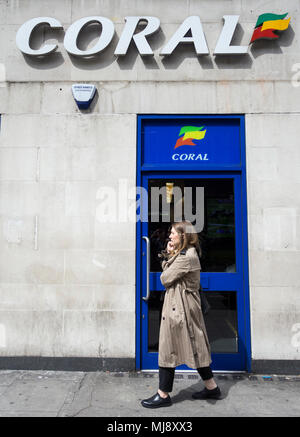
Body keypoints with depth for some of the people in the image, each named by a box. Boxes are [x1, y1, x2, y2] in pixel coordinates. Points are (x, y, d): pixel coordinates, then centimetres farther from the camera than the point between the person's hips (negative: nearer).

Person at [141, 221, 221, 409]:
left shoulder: (186, 257, -19)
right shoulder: (188, 254, 13)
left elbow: (165, 279, -16)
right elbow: (169, 275, 13)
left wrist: (170, 257, -2)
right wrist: (170, 255, 1)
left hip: (179, 308, -10)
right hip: (185, 306, 10)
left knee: (168, 349, 2)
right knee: (194, 347, 17)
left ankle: (163, 395, 17)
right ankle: (212, 387, 30)